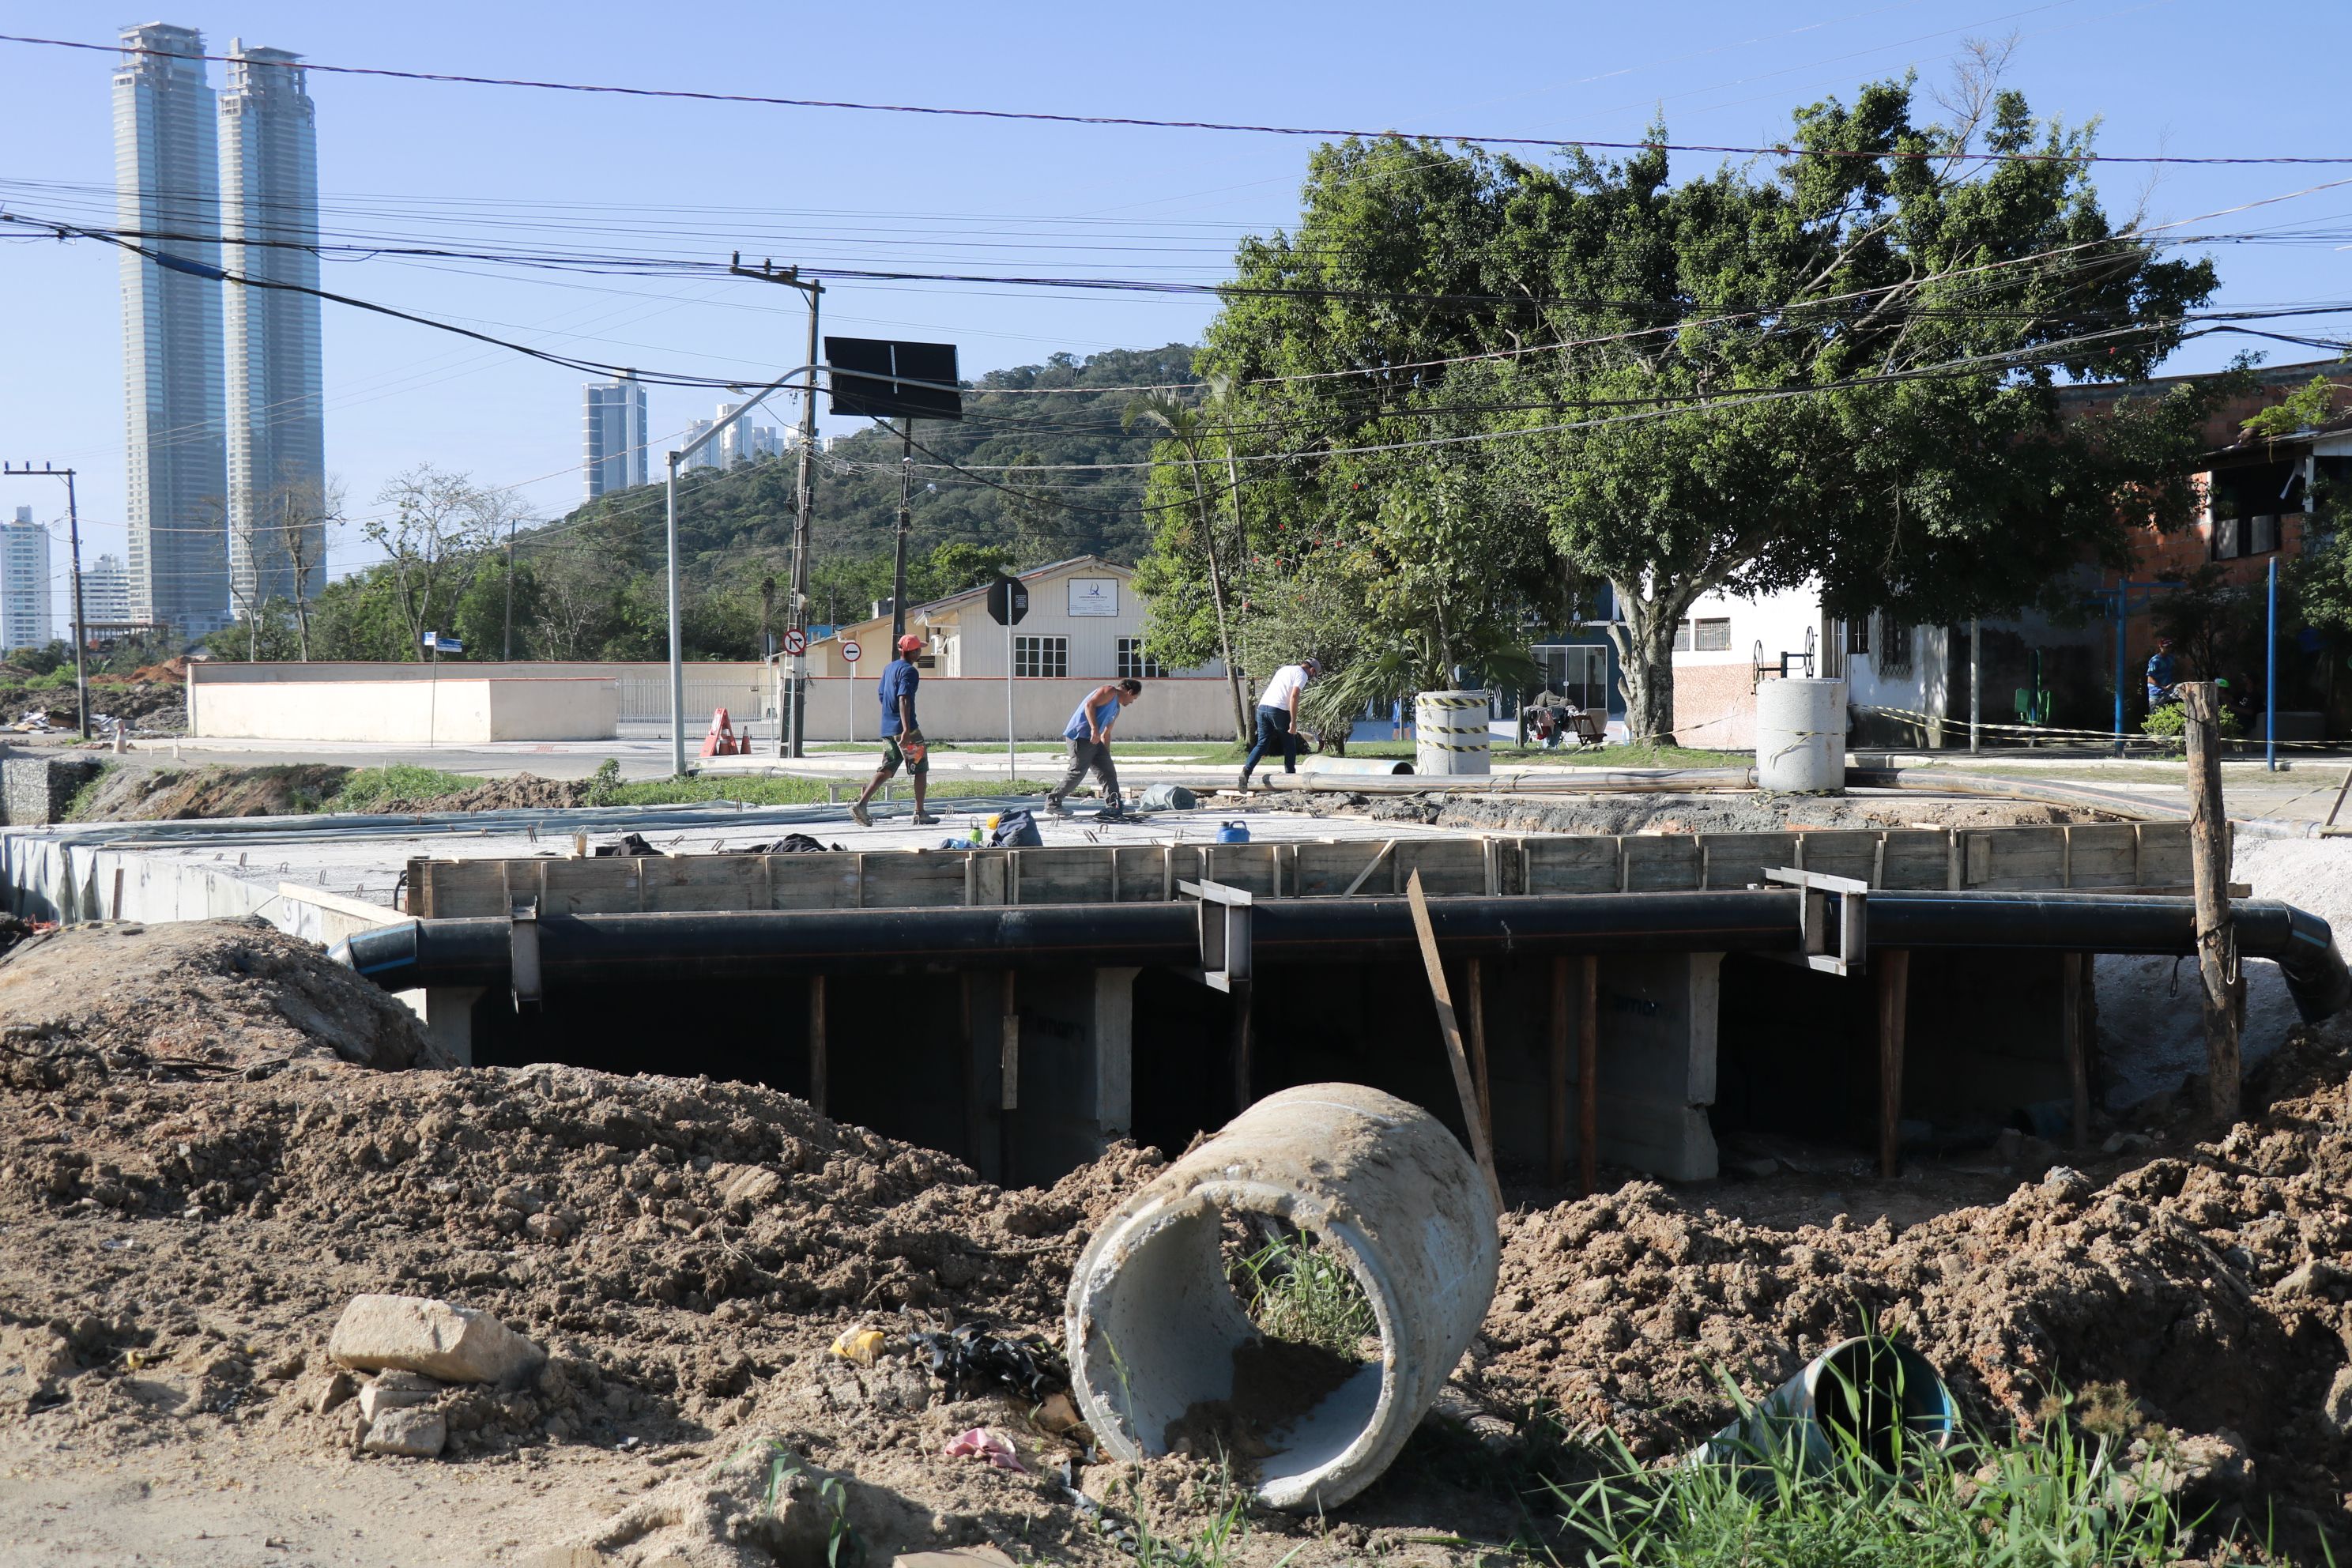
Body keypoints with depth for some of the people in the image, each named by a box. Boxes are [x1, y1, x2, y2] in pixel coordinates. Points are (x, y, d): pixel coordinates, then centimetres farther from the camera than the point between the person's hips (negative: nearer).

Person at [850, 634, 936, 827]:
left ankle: (860, 805, -7)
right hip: (904, 729, -8)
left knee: (887, 769, 8)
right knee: (921, 768, 4)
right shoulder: (909, 671, -12)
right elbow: (903, 700, -23)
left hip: (887, 728, 8)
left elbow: (882, 696, 23)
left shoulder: (889, 668, 16)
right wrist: (906, 729, -30)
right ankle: (920, 814, 6)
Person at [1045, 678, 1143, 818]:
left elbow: (1105, 734, 29)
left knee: (1108, 772, 8)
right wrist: (1094, 729, -28)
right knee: (1077, 772, -12)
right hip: (1079, 736, -10)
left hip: (1093, 740, 10)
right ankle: (1052, 802, -5)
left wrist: (1106, 756, 28)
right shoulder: (1109, 692, -4)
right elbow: (1089, 705, -19)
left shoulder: (1116, 709, 26)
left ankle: (1113, 805, 11)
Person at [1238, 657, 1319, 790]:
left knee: (1262, 743, 6)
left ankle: (1247, 769, -14)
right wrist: (1293, 722, -13)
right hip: (1279, 709, -6)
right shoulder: (1302, 674, 1)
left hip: (1262, 706, 6)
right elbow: (1294, 696, -12)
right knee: (1289, 745, 10)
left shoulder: (1284, 669, 25)